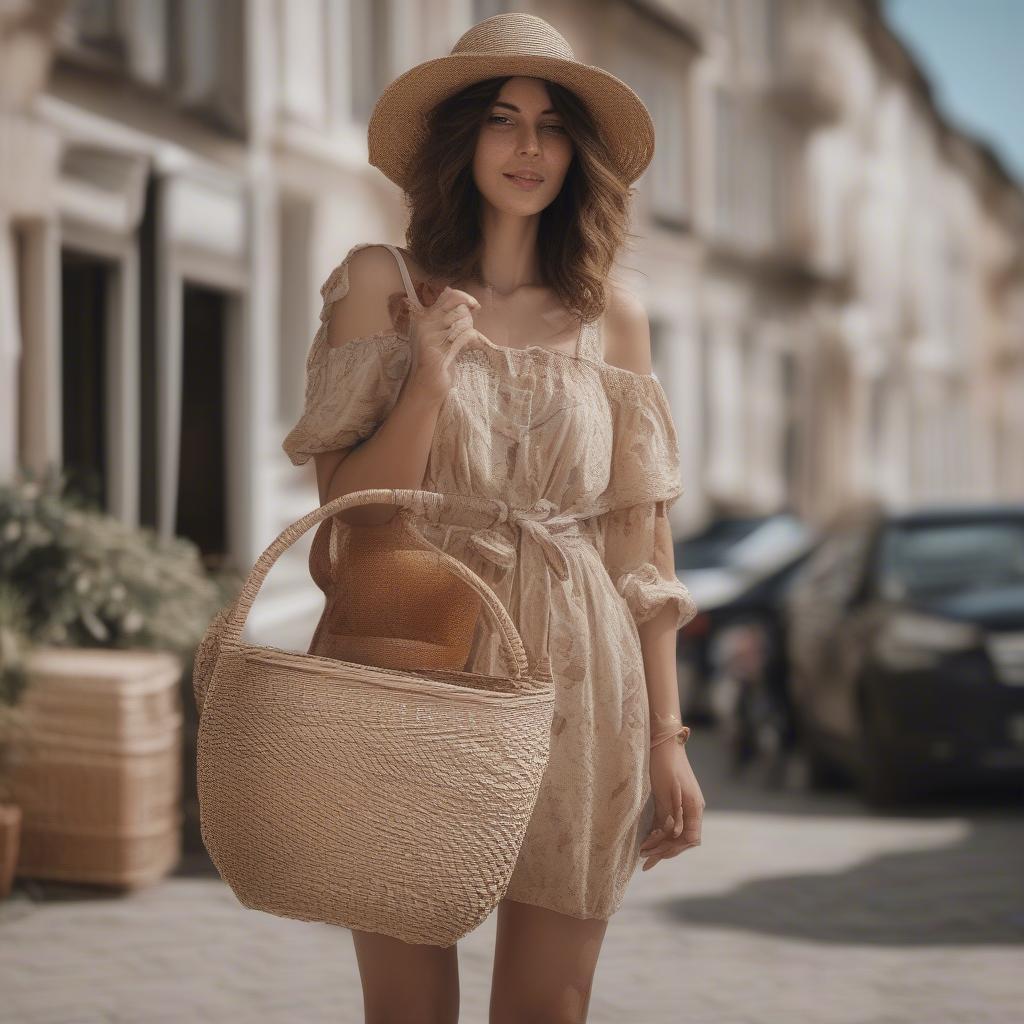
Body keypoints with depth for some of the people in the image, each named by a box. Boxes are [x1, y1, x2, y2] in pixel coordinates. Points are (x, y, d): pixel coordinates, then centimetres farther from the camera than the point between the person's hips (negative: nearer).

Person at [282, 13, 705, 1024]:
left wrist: (667, 736, 4)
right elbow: (348, 507, -3)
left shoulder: (611, 316, 8)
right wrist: (429, 378, -16)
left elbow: (639, 541, 7)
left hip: (571, 685, 2)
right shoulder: (381, 284, 2)